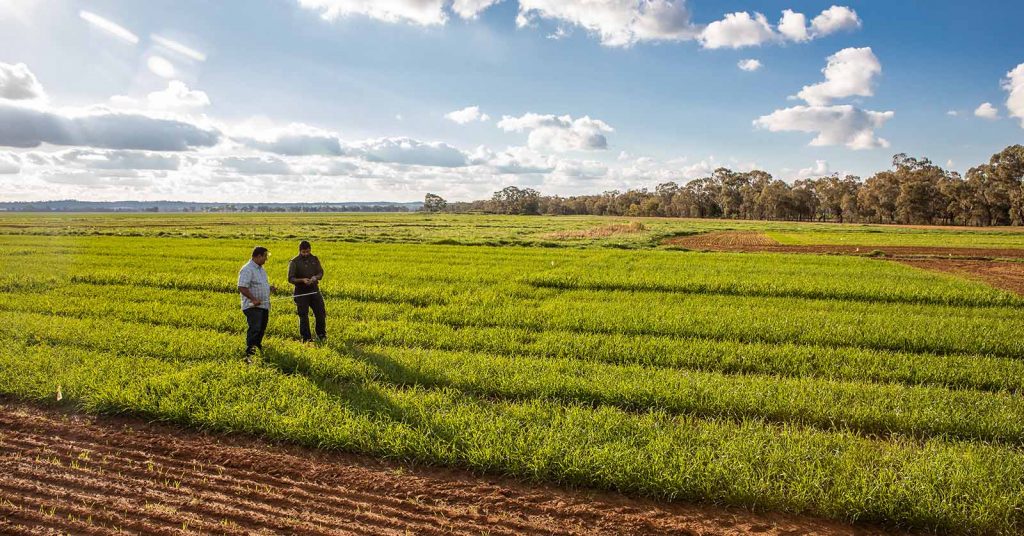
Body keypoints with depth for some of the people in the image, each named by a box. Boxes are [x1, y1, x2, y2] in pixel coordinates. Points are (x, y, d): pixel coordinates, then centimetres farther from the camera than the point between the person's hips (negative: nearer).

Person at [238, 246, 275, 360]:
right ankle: (249, 354, -17)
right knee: (254, 329, -16)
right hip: (253, 307, -9)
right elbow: (242, 287, -23)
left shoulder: (261, 269, 17)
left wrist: (269, 288, 11)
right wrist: (253, 299, -28)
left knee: (261, 329, 18)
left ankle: (258, 347, 34)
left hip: (264, 305, 9)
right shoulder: (247, 269, -15)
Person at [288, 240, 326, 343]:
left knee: (321, 313, 4)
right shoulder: (294, 262, -7)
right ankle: (306, 338, 14)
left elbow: (321, 272, 5)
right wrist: (302, 280, -25)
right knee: (303, 316, 4)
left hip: (314, 290, 3)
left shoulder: (315, 259, 5)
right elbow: (290, 278, -10)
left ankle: (321, 334, 23)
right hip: (301, 292, -3)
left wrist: (316, 277, -18)